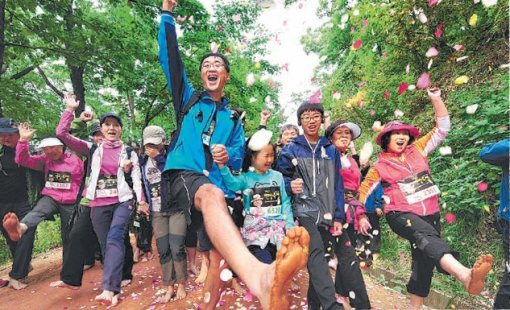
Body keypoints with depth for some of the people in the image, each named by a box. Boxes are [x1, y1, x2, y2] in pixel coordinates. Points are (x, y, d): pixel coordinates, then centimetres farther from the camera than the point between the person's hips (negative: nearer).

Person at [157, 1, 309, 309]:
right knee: (212, 194, -40)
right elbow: (170, 57, 11)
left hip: (216, 185, 5)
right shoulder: (188, 99, 19)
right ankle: (259, 276, -65)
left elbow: (239, 158, 12)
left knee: (218, 257, -4)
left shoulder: (232, 118, 21)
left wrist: (229, 156, -11)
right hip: (182, 176, -4)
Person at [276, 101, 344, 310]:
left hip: (327, 213, 3)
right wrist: (290, 185, -19)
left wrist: (338, 217, 5)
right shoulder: (291, 149, 3)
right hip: (304, 211, -3)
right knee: (316, 253, -24)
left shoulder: (331, 150, 12)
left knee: (317, 261, 10)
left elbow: (337, 185, 10)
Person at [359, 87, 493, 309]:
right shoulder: (380, 166, 2)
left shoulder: (418, 150, 9)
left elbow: (442, 127, 10)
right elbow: (363, 191, 7)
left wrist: (436, 99, 3)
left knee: (424, 260, 7)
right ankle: (465, 274, -59)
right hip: (401, 214, -4)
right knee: (427, 236, -35)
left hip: (429, 213, 5)